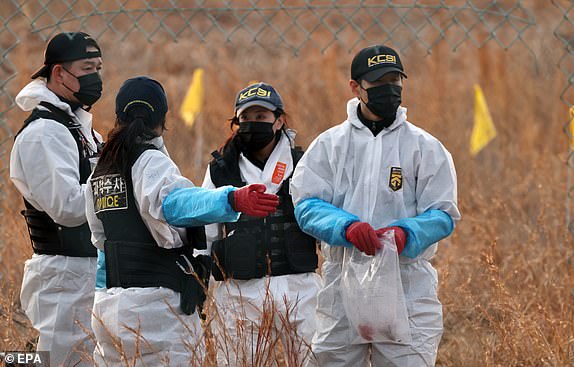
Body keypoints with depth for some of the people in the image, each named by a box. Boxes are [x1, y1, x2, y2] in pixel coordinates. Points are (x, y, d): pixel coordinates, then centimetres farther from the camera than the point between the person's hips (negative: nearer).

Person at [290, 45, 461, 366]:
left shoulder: (426, 147, 6)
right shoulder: (329, 144, 9)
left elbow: (443, 214, 0)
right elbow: (307, 205, 0)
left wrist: (406, 233, -20)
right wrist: (347, 226, -20)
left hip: (408, 288, -2)